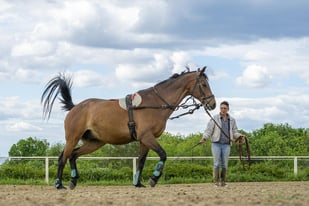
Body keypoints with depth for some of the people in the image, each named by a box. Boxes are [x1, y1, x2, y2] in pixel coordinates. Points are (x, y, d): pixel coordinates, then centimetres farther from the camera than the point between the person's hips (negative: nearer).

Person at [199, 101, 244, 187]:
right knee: (217, 163, -5)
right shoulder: (215, 119, 0)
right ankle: (216, 181, -1)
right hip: (216, 144, -2)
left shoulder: (232, 120, 9)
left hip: (226, 145, 2)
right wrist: (204, 138, -20)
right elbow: (208, 130, -4)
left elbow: (235, 132, 13)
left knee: (224, 164, 2)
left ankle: (223, 181, 10)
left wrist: (239, 135, -8)